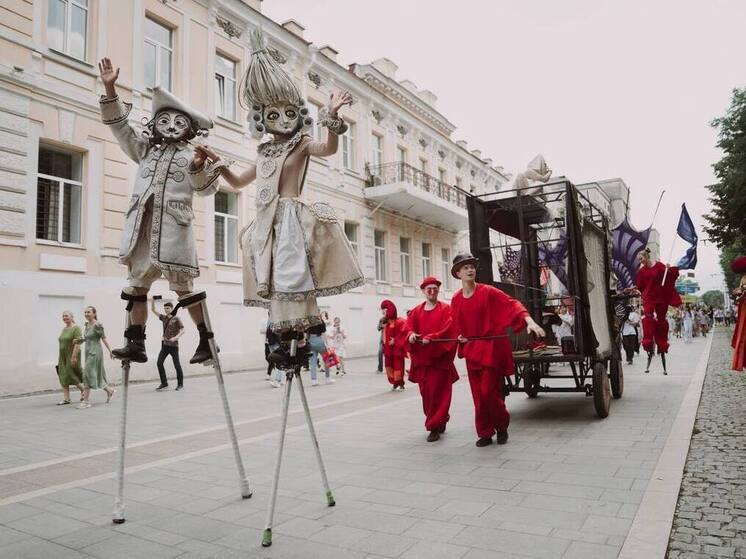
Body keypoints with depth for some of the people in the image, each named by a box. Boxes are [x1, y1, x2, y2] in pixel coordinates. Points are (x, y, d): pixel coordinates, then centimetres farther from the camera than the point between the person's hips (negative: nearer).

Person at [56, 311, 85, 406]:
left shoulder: (76, 328, -10)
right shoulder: (64, 329, 15)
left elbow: (77, 343, -18)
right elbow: (62, 344, 18)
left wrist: (74, 356, -24)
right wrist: (59, 357, 15)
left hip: (72, 356, -8)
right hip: (63, 356, 8)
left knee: (71, 375, -6)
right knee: (63, 377, 3)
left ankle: (83, 390, 16)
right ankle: (66, 398, 5)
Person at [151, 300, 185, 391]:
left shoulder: (176, 319, -3)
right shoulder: (164, 318, 12)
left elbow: (182, 331, -7)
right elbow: (153, 310, 14)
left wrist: (175, 338, -23)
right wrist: (152, 301, -1)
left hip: (173, 345, -5)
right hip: (165, 345, 5)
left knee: (176, 365, 1)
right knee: (159, 363, -8)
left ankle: (180, 383, 13)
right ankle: (164, 383, -3)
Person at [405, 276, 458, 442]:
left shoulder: (446, 309, 0)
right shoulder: (416, 311, 13)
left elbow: (447, 330, -13)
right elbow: (408, 327, 3)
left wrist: (430, 338, -25)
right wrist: (411, 334, -20)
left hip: (440, 358, -5)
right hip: (421, 358, 5)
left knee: (438, 392, -6)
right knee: (426, 392, 11)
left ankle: (434, 427, 3)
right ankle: (441, 420, 31)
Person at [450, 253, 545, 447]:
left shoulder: (488, 292, -9)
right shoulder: (456, 300, 5)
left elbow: (512, 304, -19)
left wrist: (529, 320, -33)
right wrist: (461, 336, -1)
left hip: (492, 349, -4)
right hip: (471, 350, 4)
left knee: (489, 391, -8)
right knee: (478, 395, 6)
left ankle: (502, 426, 18)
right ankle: (485, 434, 20)